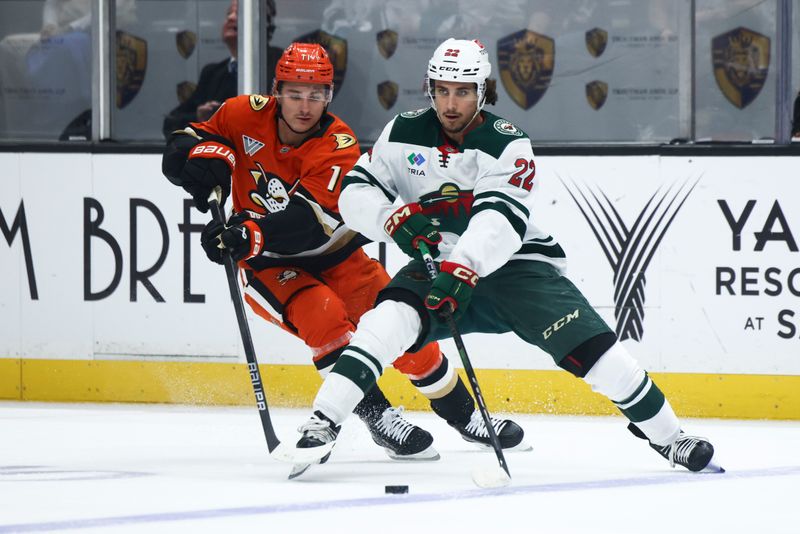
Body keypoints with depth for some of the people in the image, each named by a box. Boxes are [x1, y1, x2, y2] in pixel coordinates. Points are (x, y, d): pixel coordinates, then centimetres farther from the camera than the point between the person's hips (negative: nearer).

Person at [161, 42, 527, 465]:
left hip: (332, 256, 1)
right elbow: (179, 151, -5)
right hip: (270, 266, 0)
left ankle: (463, 415, 19)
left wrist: (248, 235, -50)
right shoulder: (246, 117, -13)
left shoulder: (338, 147, -21)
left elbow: (308, 223, -35)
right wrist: (209, 157, -29)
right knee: (322, 315, -28)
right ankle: (378, 416, -17)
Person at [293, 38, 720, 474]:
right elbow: (355, 192, -3)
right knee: (391, 319, -27)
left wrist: (462, 269, -46)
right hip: (439, 265, 3)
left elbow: (500, 218, -30)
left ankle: (666, 435, -2)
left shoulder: (507, 145, -16)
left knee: (586, 342, -17)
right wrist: (393, 218, -25)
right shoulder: (405, 134, -3)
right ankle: (323, 421, -27)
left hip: (515, 263, -2)